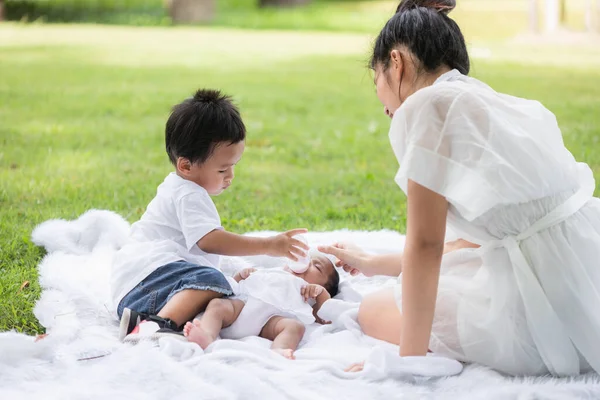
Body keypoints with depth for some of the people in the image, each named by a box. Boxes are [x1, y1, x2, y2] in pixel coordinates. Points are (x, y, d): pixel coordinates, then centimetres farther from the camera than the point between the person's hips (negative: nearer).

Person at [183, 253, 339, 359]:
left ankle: (278, 351, -65)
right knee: (217, 304, -28)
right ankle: (206, 336, -58)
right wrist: (242, 274, 25)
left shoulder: (309, 292, 39)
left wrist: (321, 291, 9)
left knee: (295, 326, -34)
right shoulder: (270, 274, 47)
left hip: (273, 316, -2)